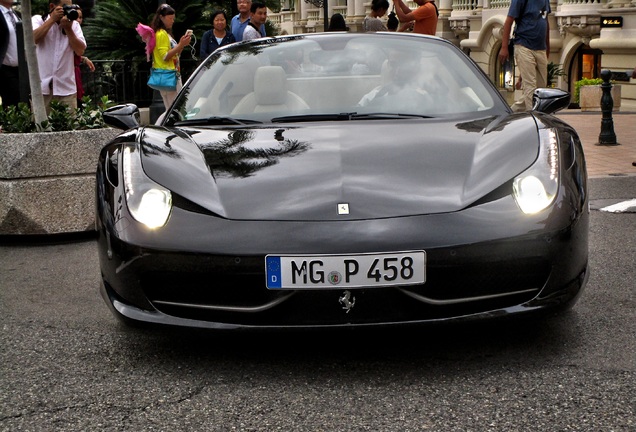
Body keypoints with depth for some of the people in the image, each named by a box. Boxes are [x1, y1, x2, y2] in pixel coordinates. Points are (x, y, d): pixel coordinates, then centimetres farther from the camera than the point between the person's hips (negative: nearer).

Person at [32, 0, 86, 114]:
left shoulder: (74, 24, 11)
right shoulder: (38, 19, 5)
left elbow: (80, 51, 0)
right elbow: (33, 39, -15)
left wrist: (68, 28, -8)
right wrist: (52, 19, -12)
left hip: (66, 86, 2)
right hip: (42, 85, -2)